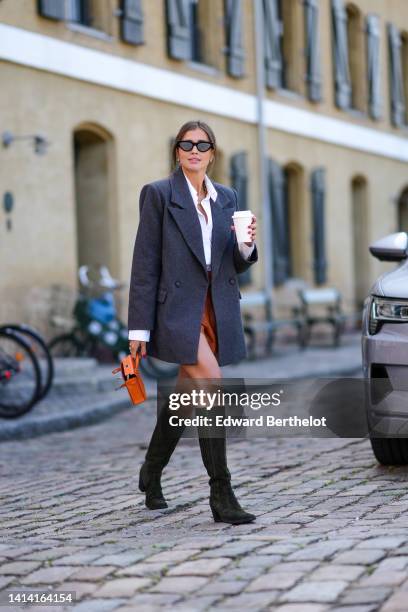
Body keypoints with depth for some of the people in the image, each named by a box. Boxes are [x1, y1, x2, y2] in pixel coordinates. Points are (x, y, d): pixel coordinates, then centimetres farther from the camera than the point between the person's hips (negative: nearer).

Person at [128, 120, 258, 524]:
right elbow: (145, 263, -5)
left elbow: (235, 266, 16)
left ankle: (151, 472, 34)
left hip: (218, 309, 6)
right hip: (177, 308, -6)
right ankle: (221, 494, -14)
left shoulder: (227, 198, 13)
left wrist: (247, 245, -8)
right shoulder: (158, 194, -2)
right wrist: (139, 327, -9)